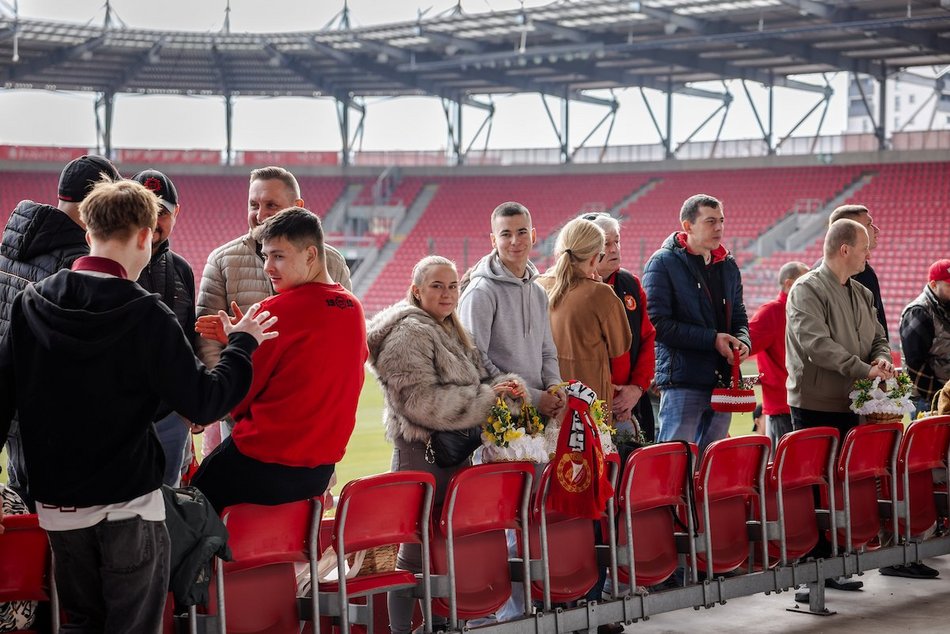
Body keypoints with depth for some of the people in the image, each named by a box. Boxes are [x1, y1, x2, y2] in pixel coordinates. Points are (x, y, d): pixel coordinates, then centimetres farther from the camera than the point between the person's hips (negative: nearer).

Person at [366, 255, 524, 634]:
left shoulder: (451, 332, 17)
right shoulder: (409, 333, -12)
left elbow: (478, 382, 22)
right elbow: (422, 400, -20)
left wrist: (502, 386, -1)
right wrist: (488, 397, -18)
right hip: (422, 454, -9)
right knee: (416, 549, -5)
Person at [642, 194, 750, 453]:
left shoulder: (728, 264, 17)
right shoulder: (663, 262, -5)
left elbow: (739, 315, 25)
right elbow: (658, 323, -13)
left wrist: (743, 340, 1)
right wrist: (712, 339, -15)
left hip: (722, 380, 7)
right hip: (682, 380, -7)